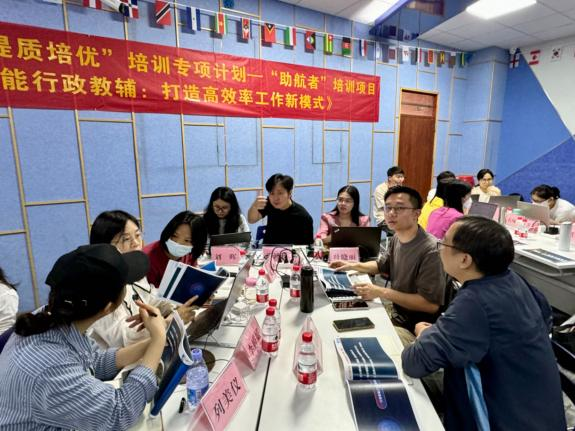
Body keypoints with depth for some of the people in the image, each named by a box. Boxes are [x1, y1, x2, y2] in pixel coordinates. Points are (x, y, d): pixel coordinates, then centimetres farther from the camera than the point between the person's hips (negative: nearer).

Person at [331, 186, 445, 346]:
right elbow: (381, 265, 20)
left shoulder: (430, 250, -26)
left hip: (415, 328, -8)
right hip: (394, 312, 8)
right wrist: (353, 265, 4)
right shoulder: (396, 238, 1)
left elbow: (431, 304, -26)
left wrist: (382, 292, -26)